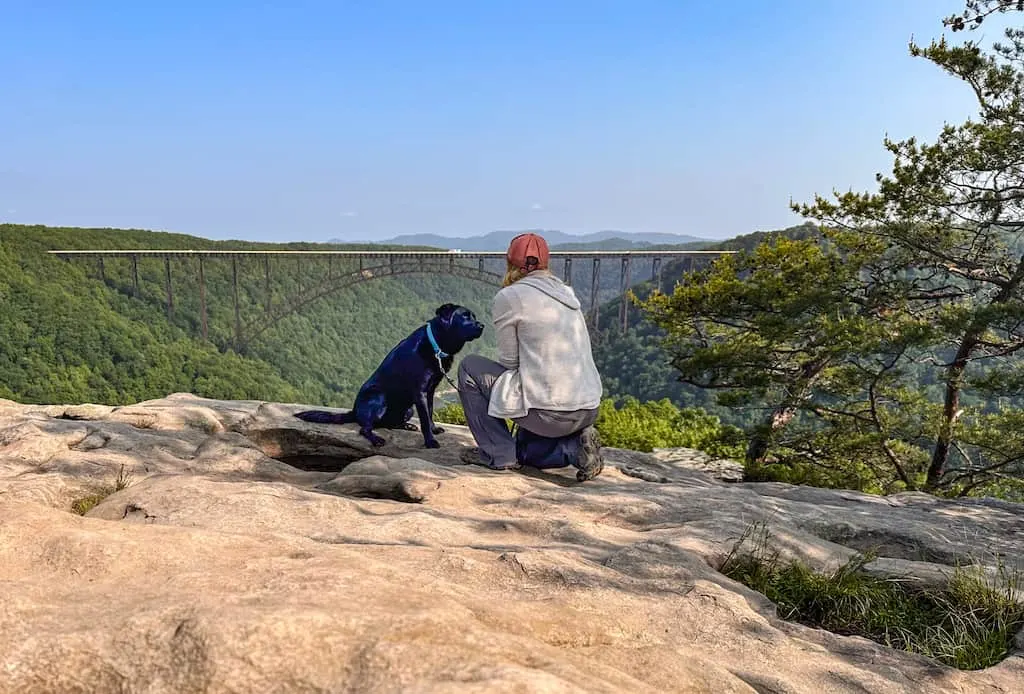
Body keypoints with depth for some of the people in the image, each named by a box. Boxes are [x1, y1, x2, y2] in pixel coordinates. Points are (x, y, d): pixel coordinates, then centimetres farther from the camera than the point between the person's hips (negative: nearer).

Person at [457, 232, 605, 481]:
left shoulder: (509, 297, -5)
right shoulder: (567, 294, 16)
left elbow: (509, 361, -2)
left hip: (547, 412, -7)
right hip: (588, 412, 8)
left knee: (469, 367, 10)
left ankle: (499, 453, 8)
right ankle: (577, 445, 5)